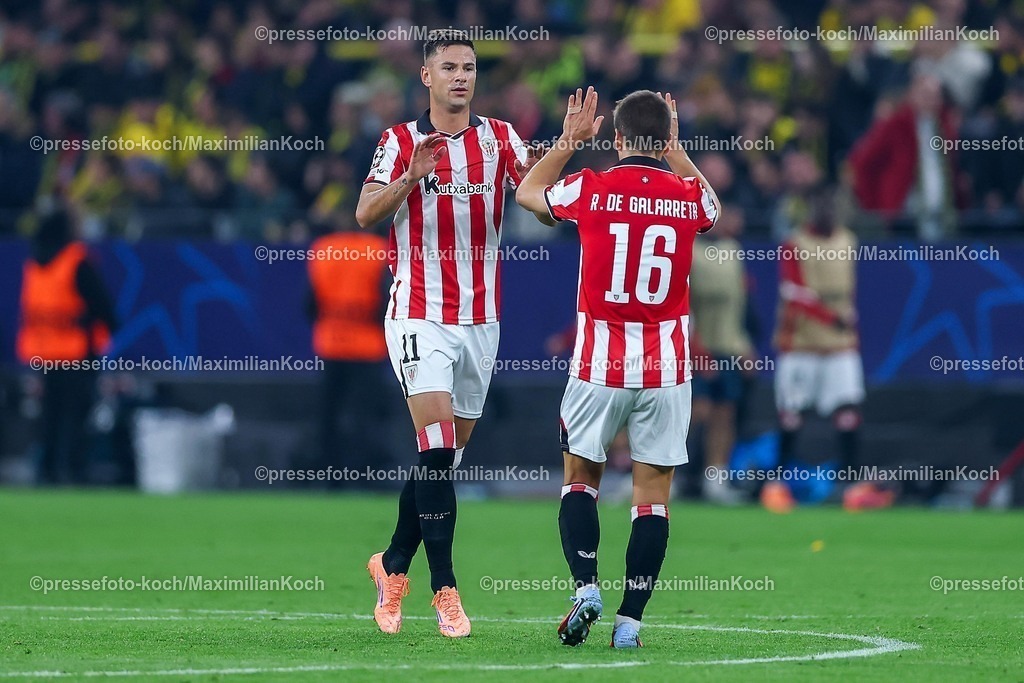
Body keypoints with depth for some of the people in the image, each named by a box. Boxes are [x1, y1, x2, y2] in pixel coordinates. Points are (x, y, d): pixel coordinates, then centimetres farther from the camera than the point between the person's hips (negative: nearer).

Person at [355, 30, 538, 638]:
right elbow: (366, 213, -11)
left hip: (480, 319, 4)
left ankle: (394, 564, 26)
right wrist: (412, 177, -27)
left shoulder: (501, 138, 7)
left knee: (447, 457, 9)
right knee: (437, 450, -14)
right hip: (419, 316, -4)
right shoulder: (401, 142, 1)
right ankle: (444, 589, -12)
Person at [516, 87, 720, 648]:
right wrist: (676, 150, 30)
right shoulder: (688, 196, -2)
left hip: (599, 366, -1)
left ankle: (585, 587, -3)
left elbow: (527, 193, 16)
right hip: (666, 369, 1)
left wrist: (568, 140, 24)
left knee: (580, 476, 16)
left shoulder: (590, 189, -6)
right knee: (653, 491, 4)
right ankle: (629, 619, -1)